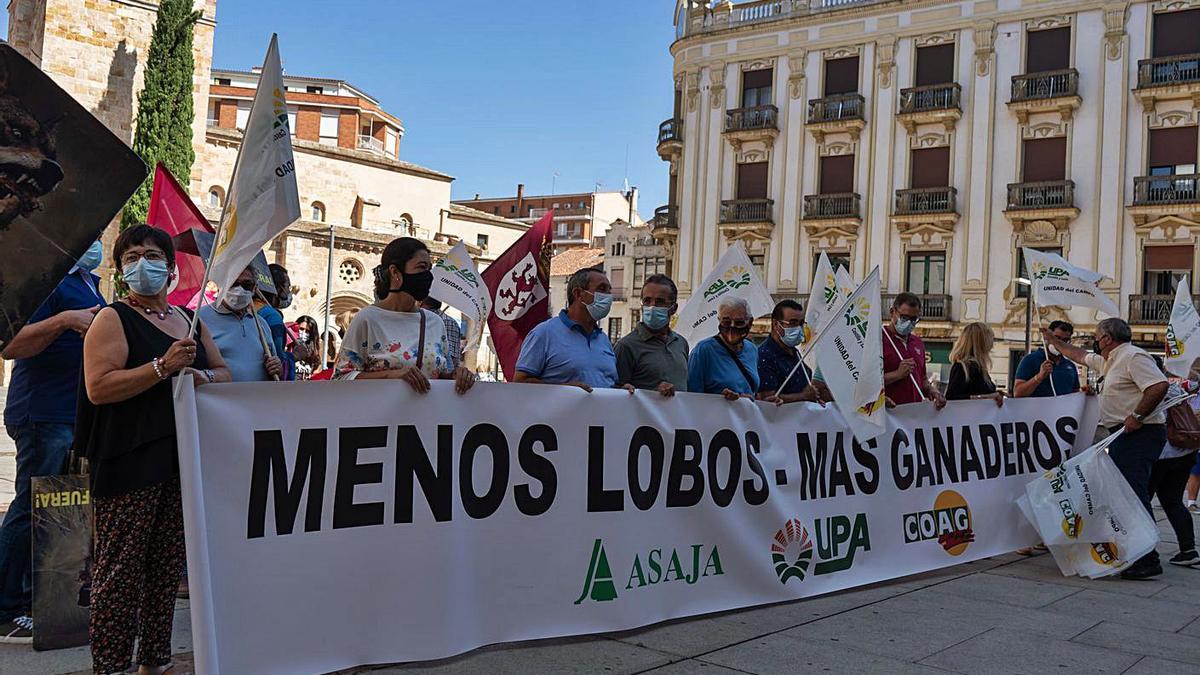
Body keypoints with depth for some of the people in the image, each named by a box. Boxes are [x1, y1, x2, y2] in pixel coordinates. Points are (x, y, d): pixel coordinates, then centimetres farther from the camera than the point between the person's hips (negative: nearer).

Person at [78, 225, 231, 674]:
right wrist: (163, 367, -21)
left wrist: (203, 376, -2)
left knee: (167, 567, 10)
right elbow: (98, 387, -14)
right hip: (128, 463, -6)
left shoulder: (190, 320, 17)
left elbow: (224, 372, 20)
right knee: (120, 569, -4)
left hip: (180, 461, 6)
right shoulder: (113, 320, -2)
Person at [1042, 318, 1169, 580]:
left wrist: (1137, 416, -23)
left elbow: (1160, 386, -25)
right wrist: (1053, 340, 46)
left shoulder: (1133, 357, -11)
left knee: (1135, 494, -17)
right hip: (1124, 436, 11)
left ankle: (1148, 560, -19)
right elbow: (1079, 355, 39)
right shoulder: (1109, 361, 21)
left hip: (1139, 433, -11)